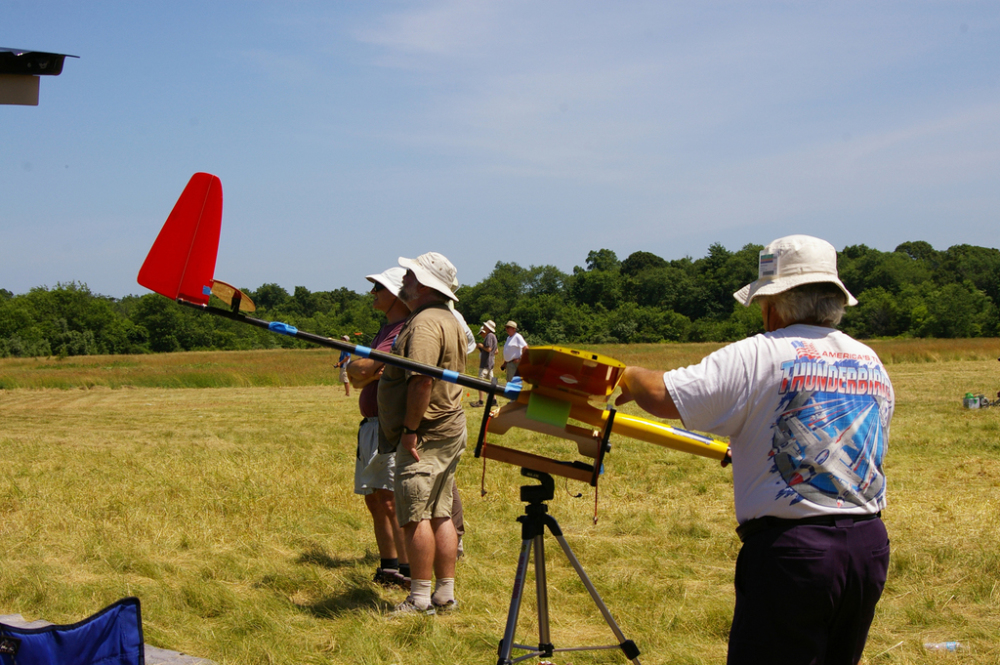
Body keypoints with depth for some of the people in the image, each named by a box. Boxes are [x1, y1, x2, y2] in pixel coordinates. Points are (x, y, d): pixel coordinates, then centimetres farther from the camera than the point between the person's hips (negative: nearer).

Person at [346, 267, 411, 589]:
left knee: (391, 500, -13)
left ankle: (408, 571, -10)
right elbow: (356, 376, 8)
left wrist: (357, 363, -3)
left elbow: (362, 368, -22)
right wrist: (372, 371, -10)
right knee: (375, 501, 13)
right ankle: (388, 566, 21)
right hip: (371, 425, 10)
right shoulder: (386, 329, 20)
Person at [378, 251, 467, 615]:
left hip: (425, 435, -10)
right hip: (450, 430, 10)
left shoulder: (425, 323, -17)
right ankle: (445, 595, 14)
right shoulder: (449, 320, 17)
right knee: (439, 514, 11)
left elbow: (422, 381, -26)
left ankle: (420, 599, -5)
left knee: (415, 516, -7)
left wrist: (410, 430, -22)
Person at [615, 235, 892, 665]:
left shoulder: (760, 356, -9)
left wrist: (628, 378, 6)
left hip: (792, 549, -7)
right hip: (870, 548, 7)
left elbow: (663, 397, -17)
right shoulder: (872, 364, 12)